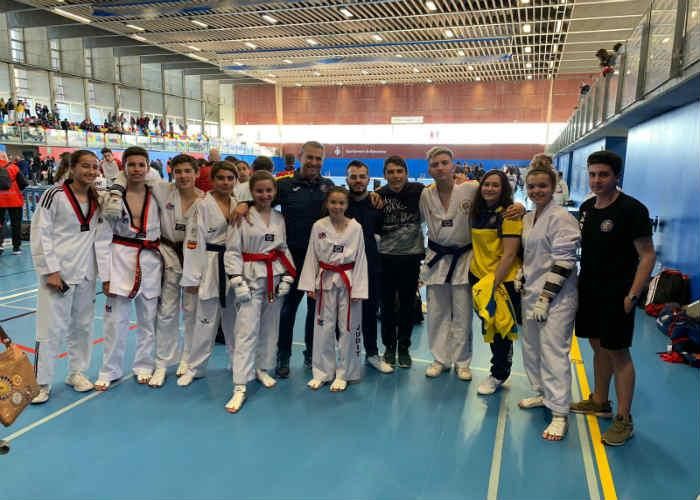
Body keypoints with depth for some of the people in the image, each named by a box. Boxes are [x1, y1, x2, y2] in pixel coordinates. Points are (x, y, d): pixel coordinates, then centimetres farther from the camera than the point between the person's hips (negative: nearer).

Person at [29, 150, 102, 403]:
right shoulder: (54, 195, -11)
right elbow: (40, 234, -12)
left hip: (86, 271, 6)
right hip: (58, 271, -6)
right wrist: (50, 270, -15)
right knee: (51, 328, -2)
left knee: (82, 325, 15)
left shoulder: (97, 198, 6)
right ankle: (41, 383, 11)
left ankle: (77, 372, 30)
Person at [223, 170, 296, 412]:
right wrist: (238, 281, -13)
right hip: (251, 277, -4)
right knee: (246, 331, -9)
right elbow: (232, 251, -7)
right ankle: (240, 386, -6)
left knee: (270, 327, 14)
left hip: (276, 277, 5)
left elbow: (284, 250, 11)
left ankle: (263, 368, 33)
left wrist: (287, 278, 1)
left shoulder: (279, 218, 7)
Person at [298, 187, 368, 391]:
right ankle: (322, 372, 23)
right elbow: (311, 257, 2)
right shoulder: (318, 226, -1)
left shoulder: (356, 227, -4)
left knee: (347, 328, 5)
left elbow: (360, 259, -3)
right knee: (323, 327, 7)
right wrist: (310, 285, -3)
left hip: (348, 282, -1)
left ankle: (343, 374, 20)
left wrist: (358, 289, -7)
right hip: (326, 281, 1)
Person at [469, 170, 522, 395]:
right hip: (478, 276, 7)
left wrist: (493, 283, -20)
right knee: (488, 326, 17)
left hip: (503, 281, -7)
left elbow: (509, 255, -18)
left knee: (501, 328, 8)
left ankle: (498, 375, 26)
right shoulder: (478, 212, 7)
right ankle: (499, 370, 36)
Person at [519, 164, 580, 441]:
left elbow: (563, 261, -18)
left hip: (556, 297, -9)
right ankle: (542, 393, 37)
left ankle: (559, 413, 1)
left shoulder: (561, 217, -13)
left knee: (554, 352, -8)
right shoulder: (527, 218, 13)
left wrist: (546, 297, -20)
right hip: (531, 293, 9)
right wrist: (520, 276, 8)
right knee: (531, 348, 18)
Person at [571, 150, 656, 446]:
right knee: (598, 346, 16)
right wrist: (579, 282, 11)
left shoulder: (632, 209, -14)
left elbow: (647, 255, -14)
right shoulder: (586, 207, 7)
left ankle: (624, 419, 11)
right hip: (589, 290, 7)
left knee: (617, 353, -1)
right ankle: (600, 402, 32)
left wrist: (633, 294, -19)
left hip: (615, 296, -7)